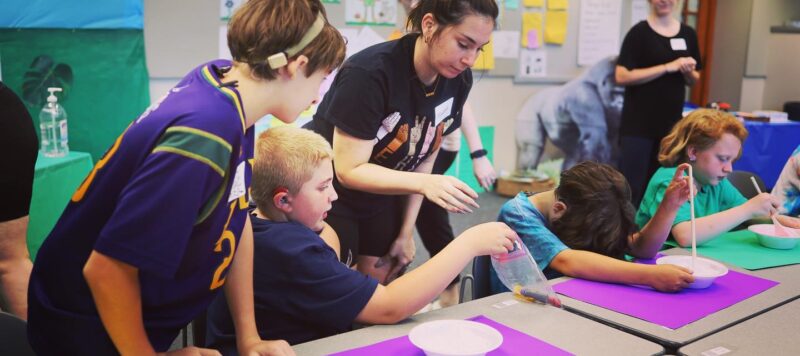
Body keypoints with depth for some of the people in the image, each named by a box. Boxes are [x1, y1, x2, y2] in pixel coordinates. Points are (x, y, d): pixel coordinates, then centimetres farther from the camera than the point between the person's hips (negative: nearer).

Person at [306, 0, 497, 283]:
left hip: (382, 196, 6)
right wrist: (425, 184, -41)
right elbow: (349, 171, -28)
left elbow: (425, 156, 0)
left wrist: (406, 232, 2)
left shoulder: (458, 80, -10)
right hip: (328, 193, -6)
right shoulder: (369, 73, -30)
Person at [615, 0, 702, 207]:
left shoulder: (688, 34, 10)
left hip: (672, 123, 5)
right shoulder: (639, 32, -6)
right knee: (631, 186, -5)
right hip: (638, 124, -5)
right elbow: (621, 76, -16)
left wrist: (688, 72, -5)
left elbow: (694, 80, 18)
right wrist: (667, 67, -18)